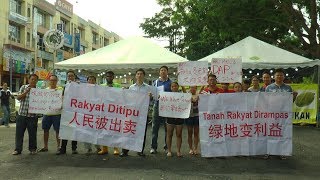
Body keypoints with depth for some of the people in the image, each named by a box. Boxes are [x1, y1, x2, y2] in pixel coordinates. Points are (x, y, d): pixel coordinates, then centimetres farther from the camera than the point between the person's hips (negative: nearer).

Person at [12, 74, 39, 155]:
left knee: (32, 133, 6)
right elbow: (18, 97, -4)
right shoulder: (24, 87, 5)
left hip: (32, 116, -1)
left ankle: (32, 149, 20)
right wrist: (27, 91, -15)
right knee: (19, 133, 6)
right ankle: (18, 149, 16)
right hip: (21, 115, 1)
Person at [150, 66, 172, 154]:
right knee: (155, 127, 0)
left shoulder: (171, 82, 8)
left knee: (167, 127, 4)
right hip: (157, 105, 2)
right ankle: (153, 147, 6)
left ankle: (167, 147, 13)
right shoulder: (155, 82, 15)